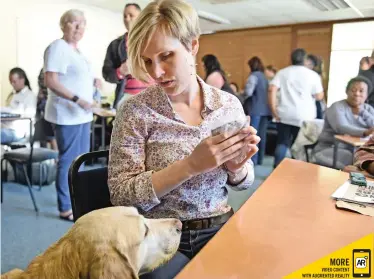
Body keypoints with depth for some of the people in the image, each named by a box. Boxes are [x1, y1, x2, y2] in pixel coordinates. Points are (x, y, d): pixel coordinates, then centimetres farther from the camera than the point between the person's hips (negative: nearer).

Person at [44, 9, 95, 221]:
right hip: (67, 115, -9)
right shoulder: (58, 48, -10)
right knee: (68, 160, -3)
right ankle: (65, 208, 8)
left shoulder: (77, 50, 17)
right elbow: (51, 81, -19)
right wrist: (77, 99, -24)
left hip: (82, 115, 9)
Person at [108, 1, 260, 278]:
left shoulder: (229, 105, -1)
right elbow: (121, 194, -14)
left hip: (219, 227, 3)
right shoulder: (136, 111, -10)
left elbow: (244, 182, 8)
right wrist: (190, 165, -25)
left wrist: (236, 168, -15)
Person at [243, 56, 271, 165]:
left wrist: (241, 94, 2)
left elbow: (248, 92, -17)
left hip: (255, 109, -7)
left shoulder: (254, 76, -7)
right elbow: (268, 92, 16)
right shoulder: (264, 77, 16)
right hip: (265, 109, 7)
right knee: (262, 135, 9)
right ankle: (260, 159, 15)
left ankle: (253, 160, -2)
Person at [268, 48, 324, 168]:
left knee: (282, 143, 10)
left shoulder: (282, 72, 7)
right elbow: (319, 96, 3)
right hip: (304, 117, -2)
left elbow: (272, 89, -6)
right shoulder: (312, 75, 1)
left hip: (284, 115, 2)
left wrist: (274, 111, -4)